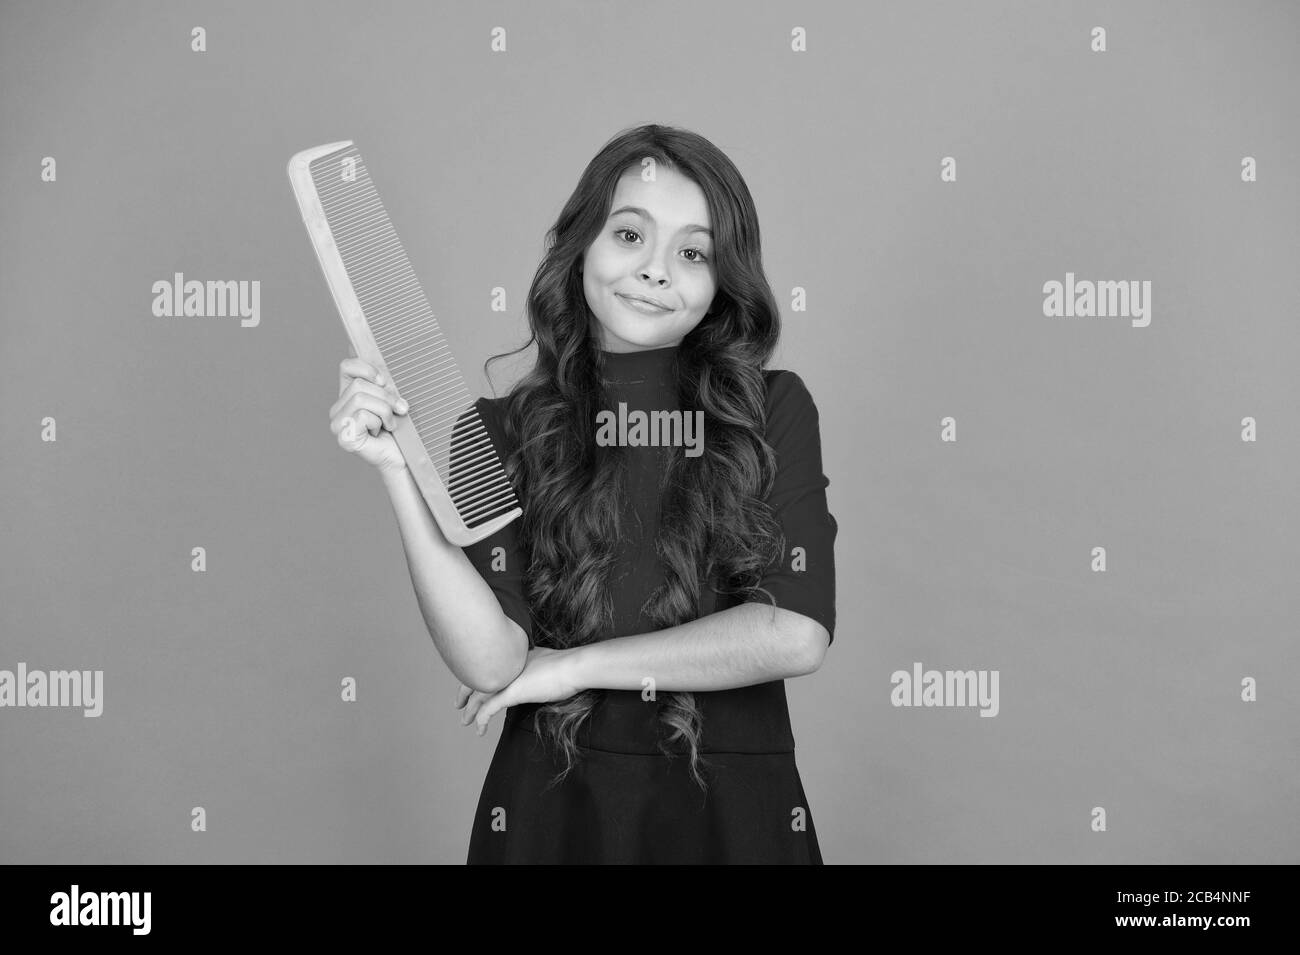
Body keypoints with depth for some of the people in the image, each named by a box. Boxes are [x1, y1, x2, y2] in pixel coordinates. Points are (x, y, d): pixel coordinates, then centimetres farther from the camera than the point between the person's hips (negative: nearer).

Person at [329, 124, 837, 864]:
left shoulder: (774, 411, -4)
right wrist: (400, 469, -23)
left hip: (735, 813, 1)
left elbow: (798, 634, -14)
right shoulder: (504, 431, -5)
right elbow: (492, 662, -15)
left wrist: (575, 666, -12)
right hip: (553, 810, 0)